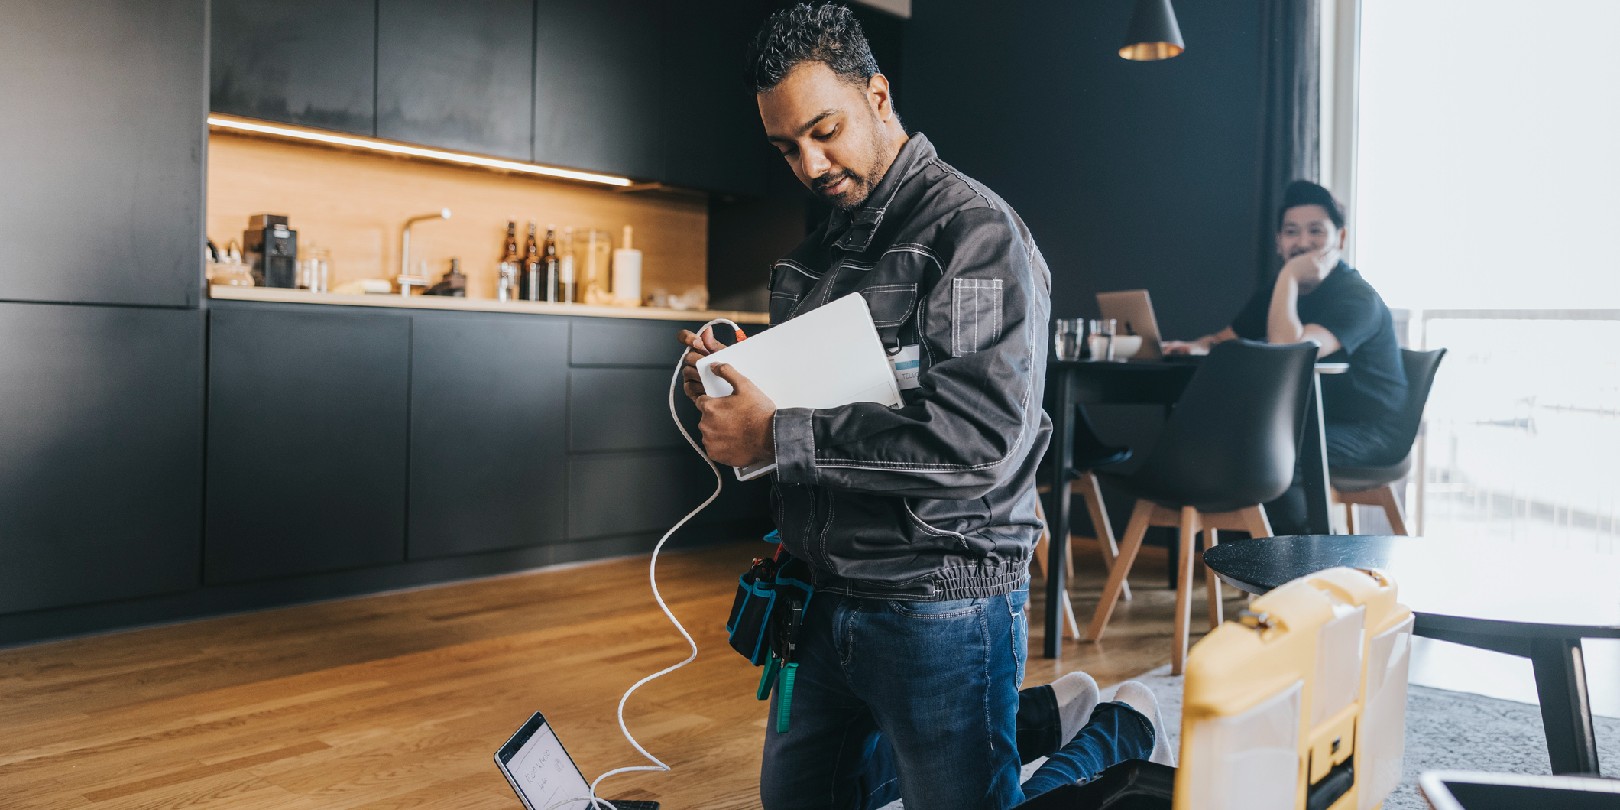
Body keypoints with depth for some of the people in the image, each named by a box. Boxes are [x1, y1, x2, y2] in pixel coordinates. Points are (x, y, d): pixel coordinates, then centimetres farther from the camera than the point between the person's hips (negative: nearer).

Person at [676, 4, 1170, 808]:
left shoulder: (975, 229, -14)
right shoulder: (816, 252, 12)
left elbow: (985, 436, -27)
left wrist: (778, 436, -25)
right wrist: (732, 380, -3)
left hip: (938, 605, -8)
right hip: (824, 592, 9)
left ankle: (1118, 735, 32)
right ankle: (1027, 720, 35)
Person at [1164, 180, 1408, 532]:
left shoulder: (1356, 296, -17)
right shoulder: (1280, 291, 8)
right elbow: (1223, 340, 11)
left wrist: (1288, 277, -25)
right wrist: (1197, 347, -12)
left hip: (1370, 434, -7)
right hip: (1313, 423, 8)